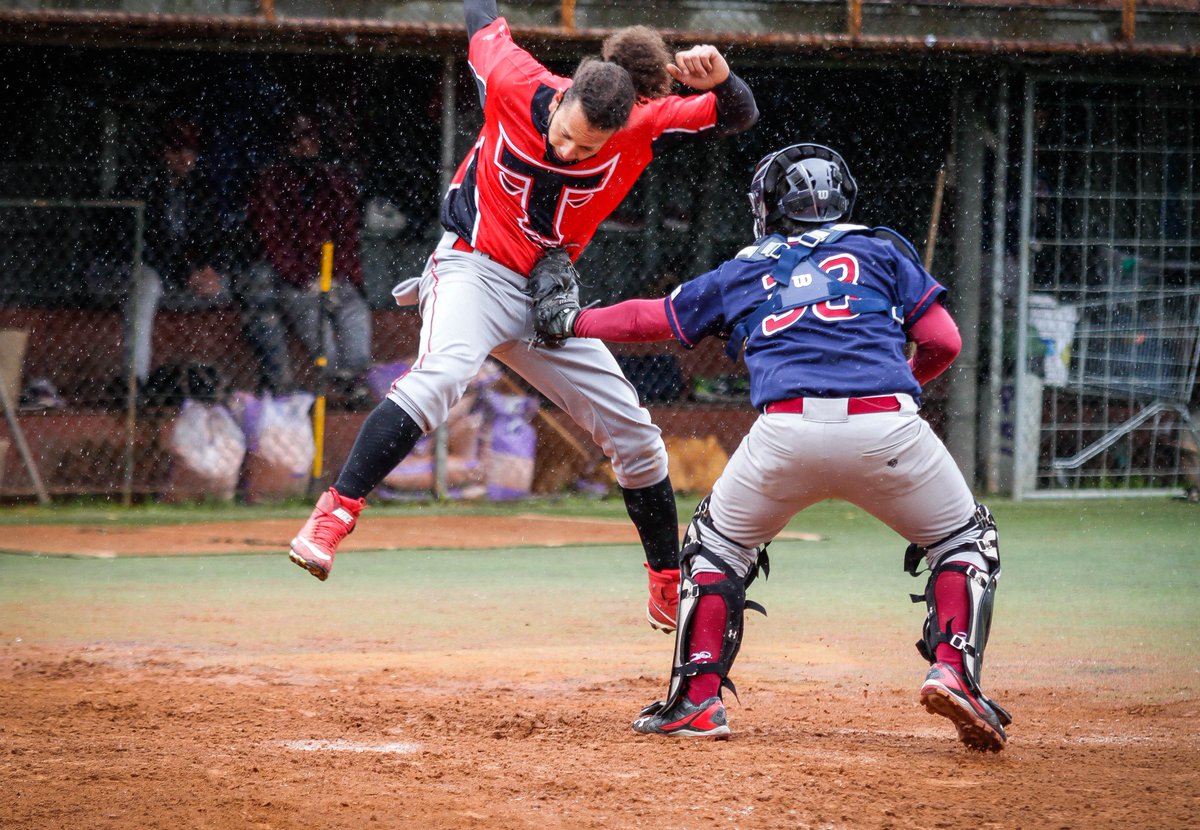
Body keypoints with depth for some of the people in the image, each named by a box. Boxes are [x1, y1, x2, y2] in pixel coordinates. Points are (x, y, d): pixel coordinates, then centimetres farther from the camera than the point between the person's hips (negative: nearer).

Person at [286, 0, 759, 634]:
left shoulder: (641, 127, -14)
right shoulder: (513, 84, -18)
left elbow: (740, 118, -16)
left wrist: (721, 81, -37)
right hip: (474, 269, -4)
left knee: (634, 436, 7)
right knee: (442, 373, -36)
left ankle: (669, 591, 25)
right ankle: (332, 516, -43)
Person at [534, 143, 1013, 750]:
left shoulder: (743, 274, 26)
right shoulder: (881, 251, 23)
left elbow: (650, 318, 38)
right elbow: (942, 342, 15)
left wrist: (571, 322, 55)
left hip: (787, 430, 1)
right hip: (886, 425, -1)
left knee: (717, 545, 26)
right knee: (965, 541, 20)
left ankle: (697, 696, 14)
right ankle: (953, 670, -4)